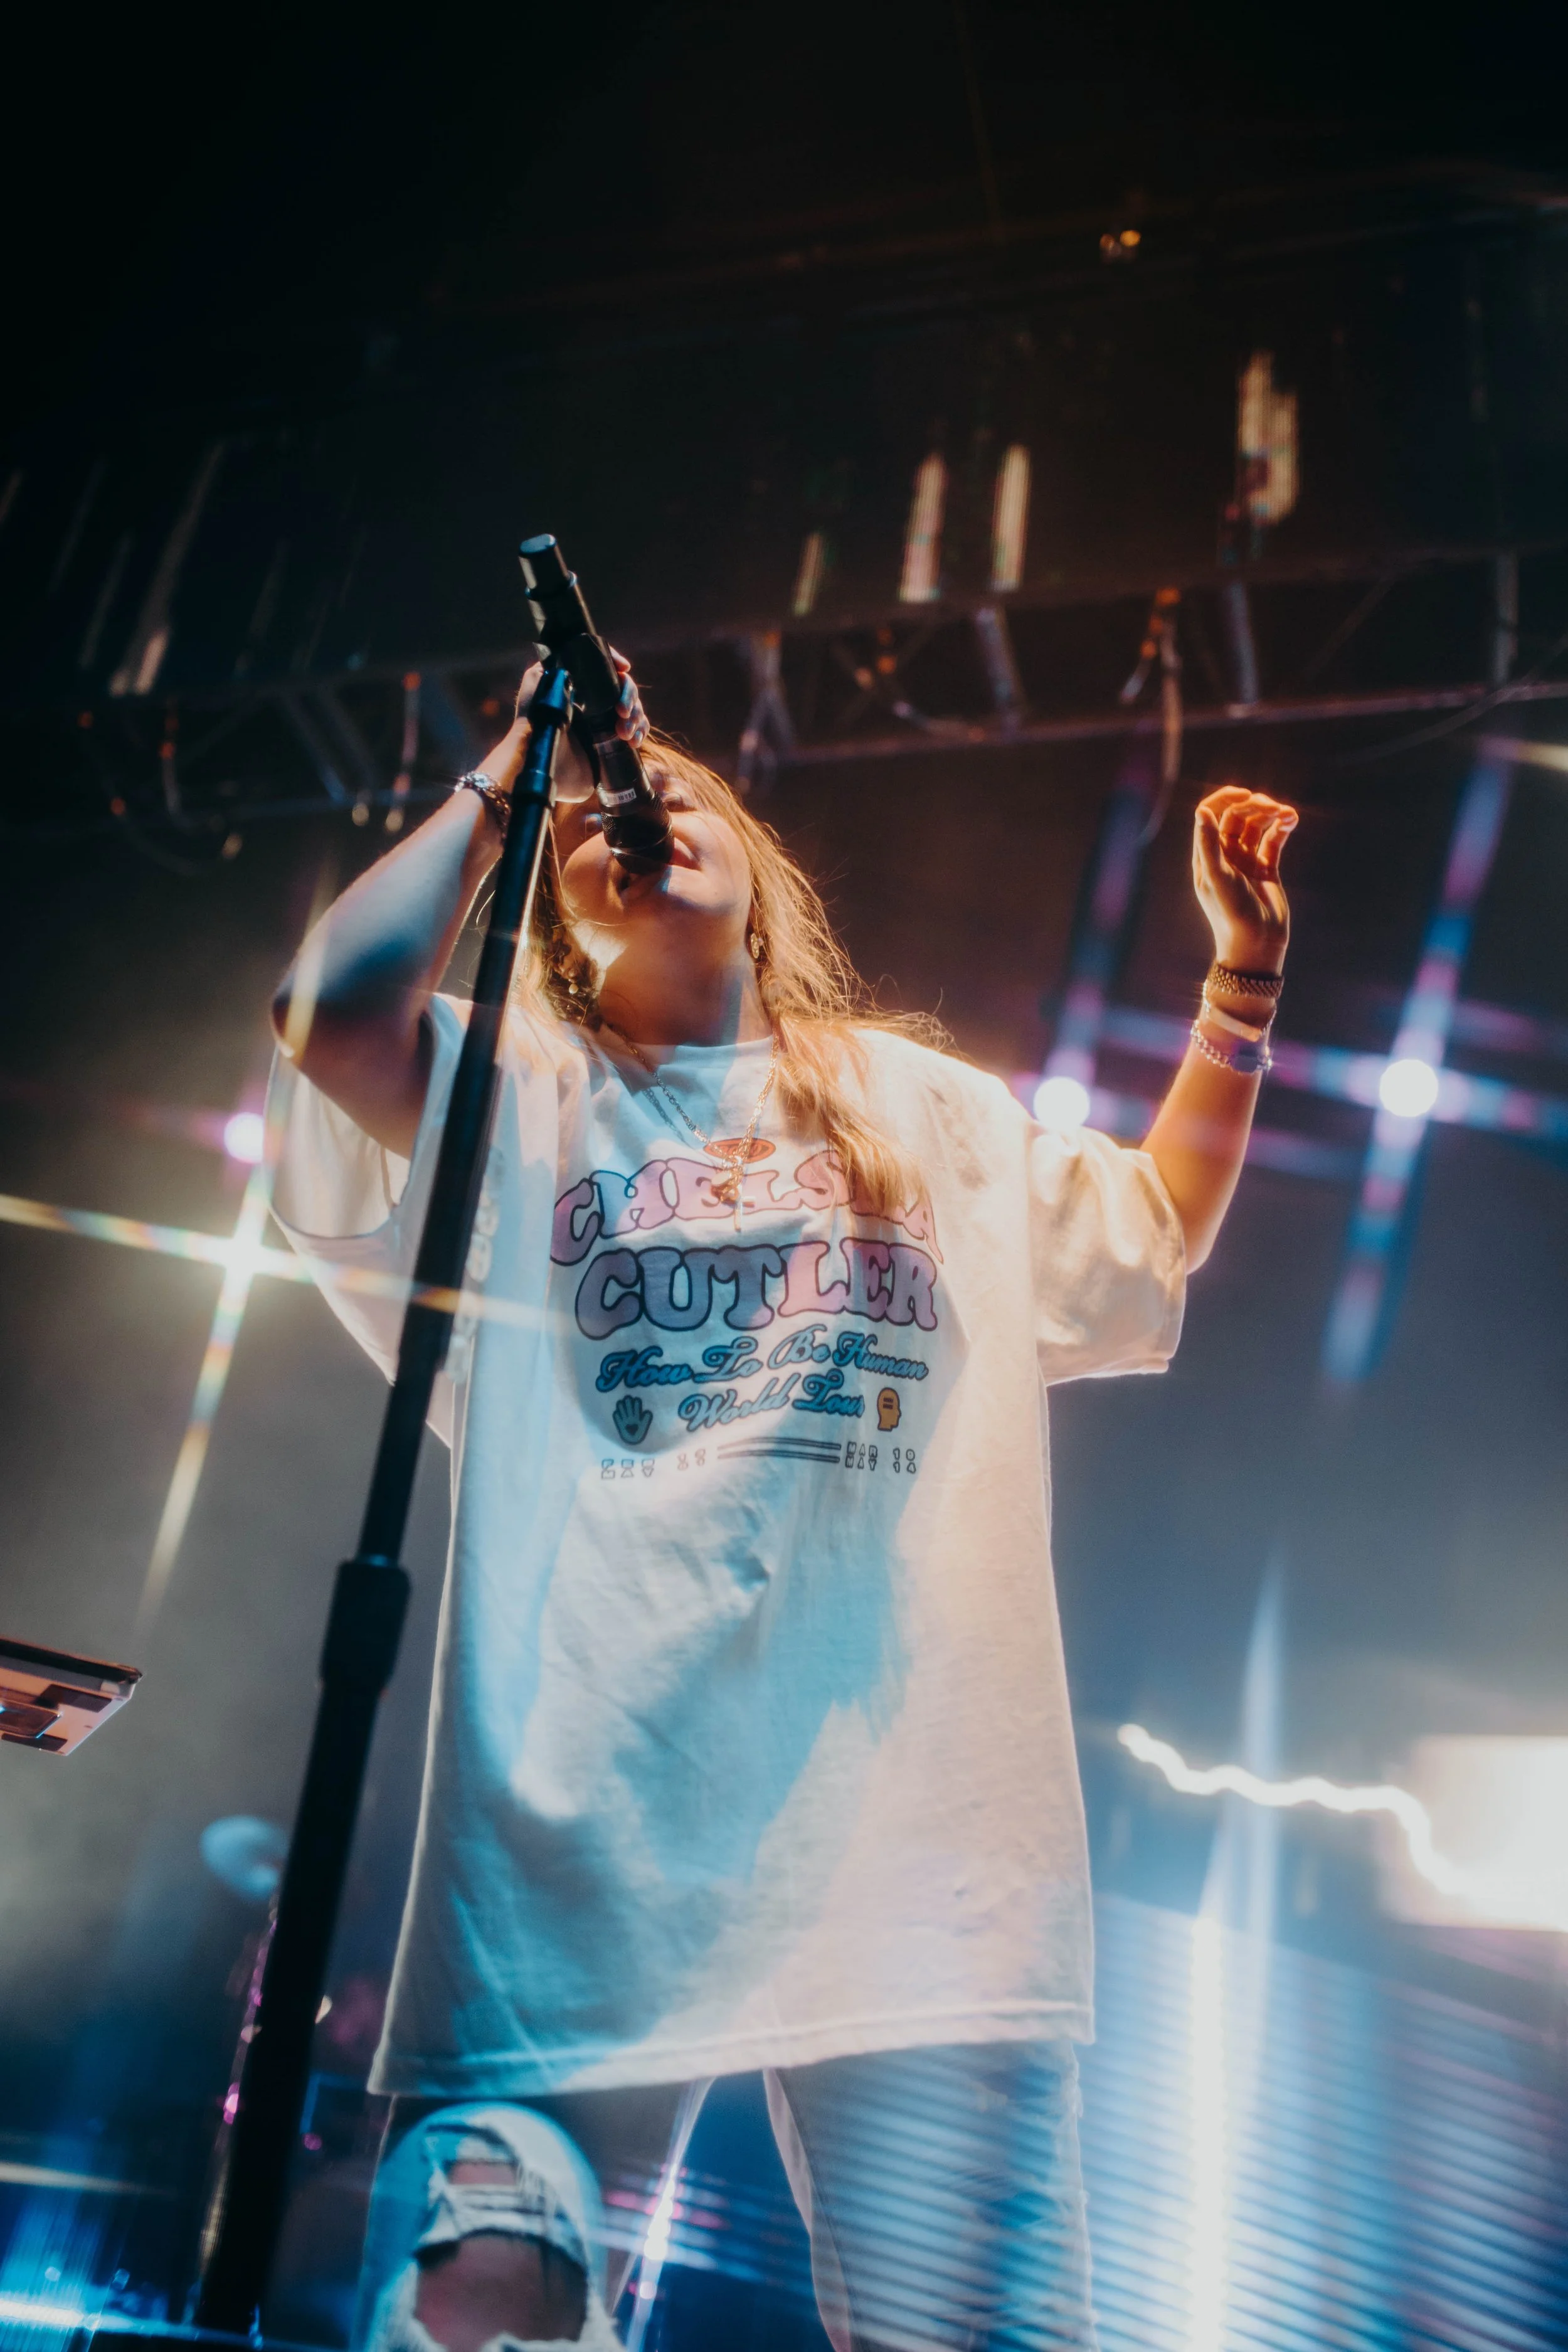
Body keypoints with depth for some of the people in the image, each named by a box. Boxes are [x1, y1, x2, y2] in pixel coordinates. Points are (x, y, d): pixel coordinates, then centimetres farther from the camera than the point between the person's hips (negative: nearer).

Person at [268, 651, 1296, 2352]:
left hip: (910, 1826, 2)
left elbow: (1161, 1223, 35)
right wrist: (505, 777, 8)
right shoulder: (518, 1099, 15)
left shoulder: (935, 1114, 24)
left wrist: (1244, 966, 28)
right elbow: (336, 1008, -5)